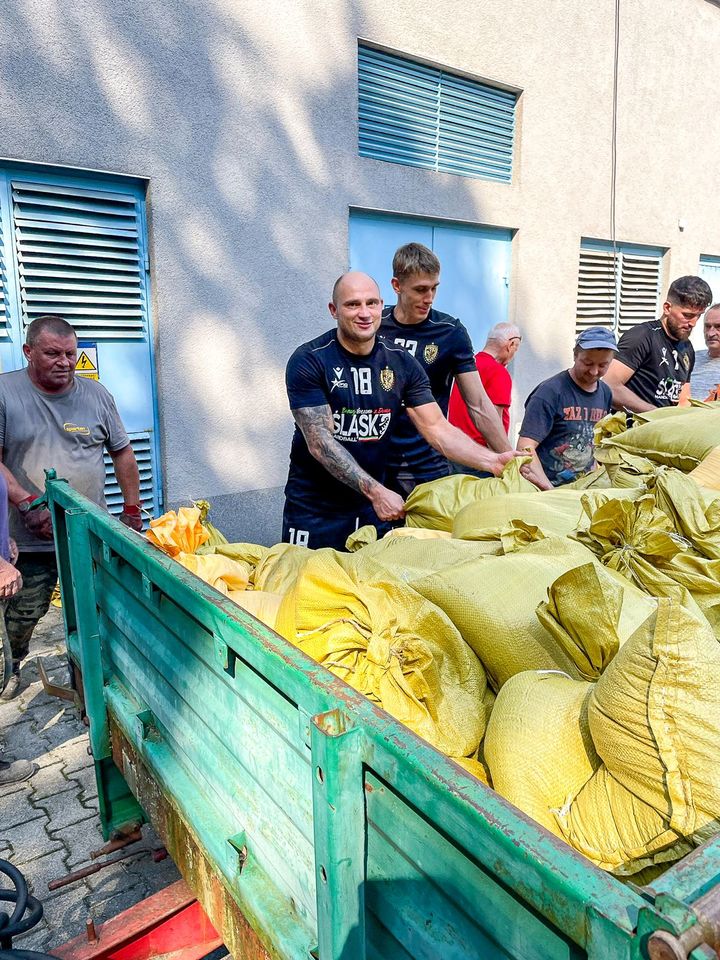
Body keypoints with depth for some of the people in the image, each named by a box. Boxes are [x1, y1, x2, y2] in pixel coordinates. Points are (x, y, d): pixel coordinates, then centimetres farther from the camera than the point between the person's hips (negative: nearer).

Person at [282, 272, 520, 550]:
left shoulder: (401, 363, -1)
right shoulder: (308, 361, -13)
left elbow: (437, 429, -6)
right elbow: (319, 442, -19)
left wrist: (494, 461, -21)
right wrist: (376, 492, -26)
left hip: (374, 506, 4)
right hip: (314, 508, -3)